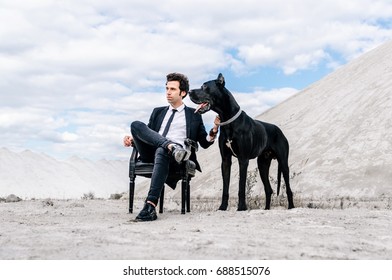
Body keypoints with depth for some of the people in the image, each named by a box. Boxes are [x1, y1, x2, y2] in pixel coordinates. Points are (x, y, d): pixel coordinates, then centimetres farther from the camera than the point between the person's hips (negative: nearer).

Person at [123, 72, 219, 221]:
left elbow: (204, 143, 17)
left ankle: (150, 206, -51)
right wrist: (133, 140, 5)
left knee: (162, 152, -41)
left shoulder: (194, 115, 20)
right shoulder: (158, 112, 29)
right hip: (151, 152, 3)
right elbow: (146, 134, 26)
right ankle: (171, 146, -40)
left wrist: (214, 132, -4)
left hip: (176, 155, -3)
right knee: (136, 124, -22)